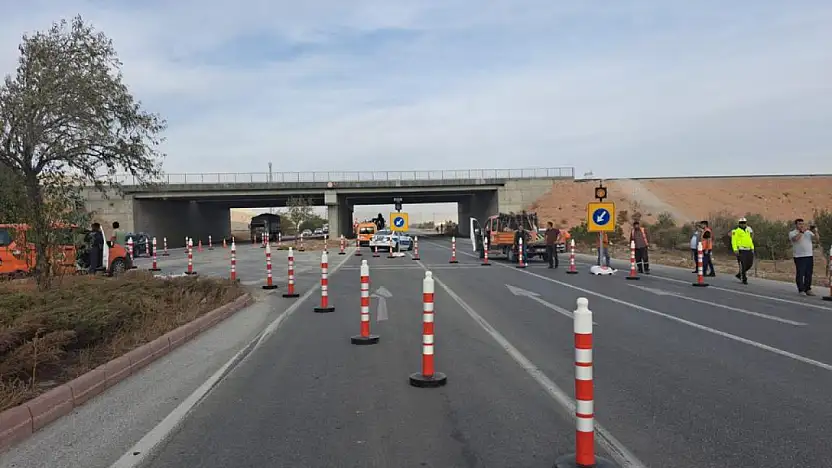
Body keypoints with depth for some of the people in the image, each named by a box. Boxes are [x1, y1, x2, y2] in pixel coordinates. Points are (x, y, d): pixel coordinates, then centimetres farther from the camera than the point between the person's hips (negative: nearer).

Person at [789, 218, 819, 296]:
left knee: (808, 274, 6)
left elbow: (816, 238, 4)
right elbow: (795, 239, -21)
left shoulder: (808, 232, 16)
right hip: (799, 257, -5)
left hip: (809, 255, 5)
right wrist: (802, 231, -22)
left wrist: (815, 232, -12)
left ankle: (808, 289, 13)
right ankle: (801, 290, -1)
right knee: (800, 274, -5)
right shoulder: (792, 233, 0)